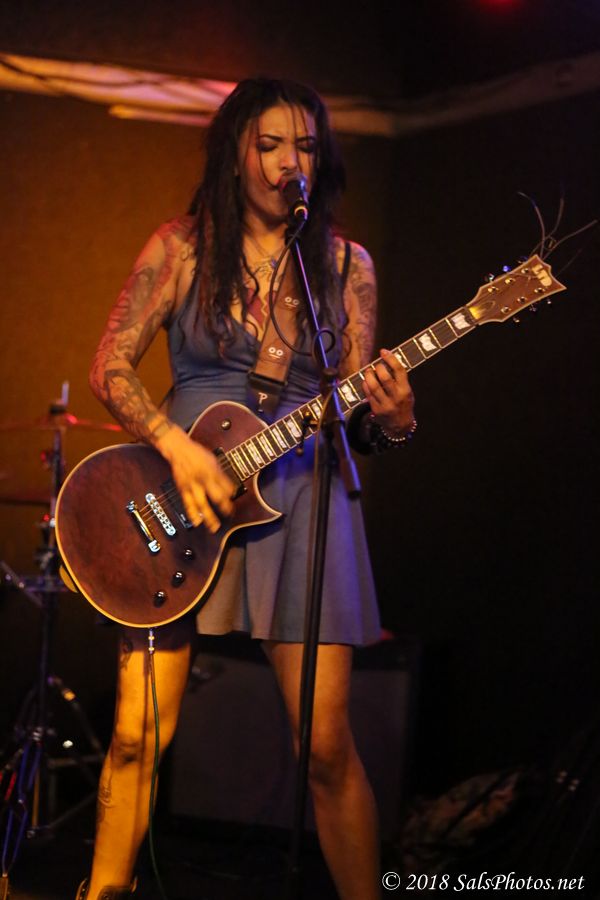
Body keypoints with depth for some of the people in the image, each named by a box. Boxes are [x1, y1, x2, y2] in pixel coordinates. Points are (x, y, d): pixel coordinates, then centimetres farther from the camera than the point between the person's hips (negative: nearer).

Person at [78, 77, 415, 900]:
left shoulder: (346, 266, 8)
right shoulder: (181, 247, 3)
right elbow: (111, 366, 1)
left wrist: (391, 418, -14)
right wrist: (178, 446, -14)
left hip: (299, 488, 1)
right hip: (186, 488, -1)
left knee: (328, 744, -5)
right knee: (139, 732, -5)